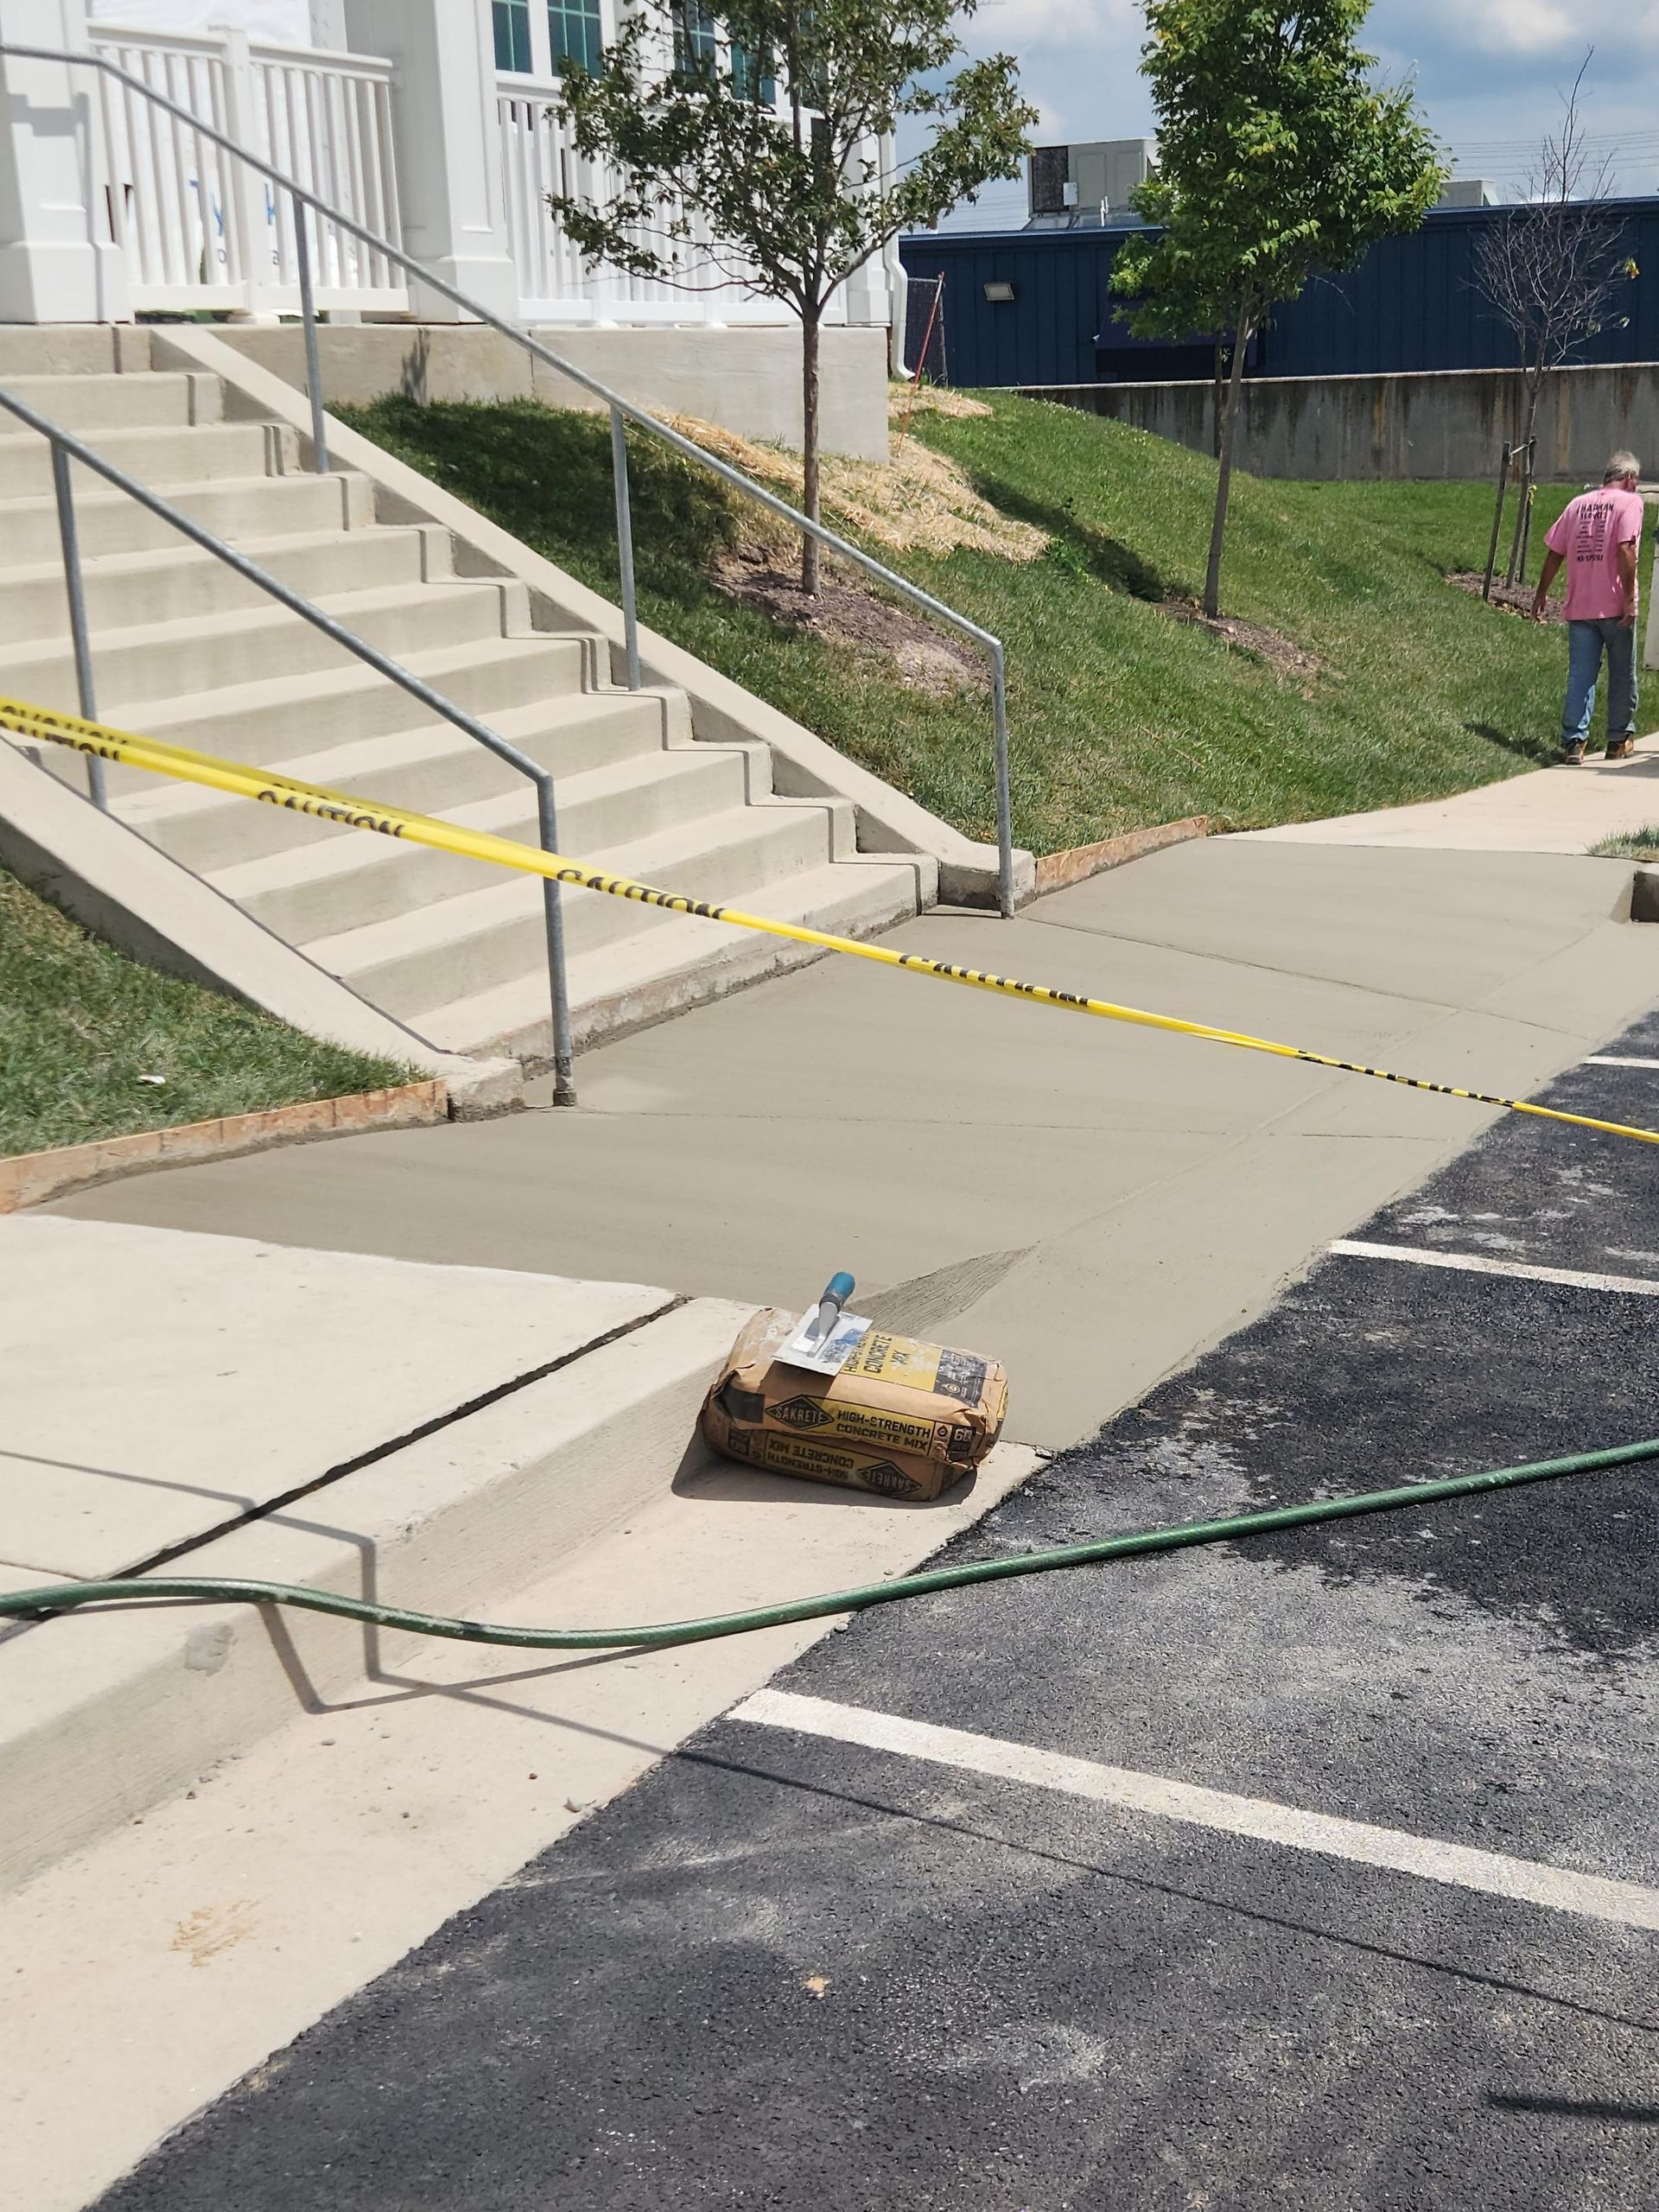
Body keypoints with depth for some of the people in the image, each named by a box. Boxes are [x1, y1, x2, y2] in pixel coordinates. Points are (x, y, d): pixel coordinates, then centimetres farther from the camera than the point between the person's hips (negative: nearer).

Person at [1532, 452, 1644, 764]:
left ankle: (1573, 741, -3)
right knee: (1622, 674, 11)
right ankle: (1620, 740, 19)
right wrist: (1629, 598, -17)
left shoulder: (1578, 503, 11)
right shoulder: (1629, 502, -4)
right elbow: (1625, 550, -17)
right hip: (1615, 606, -4)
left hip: (1579, 606, 4)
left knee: (1580, 675, 4)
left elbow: (1554, 553, 10)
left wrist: (1541, 595, 17)